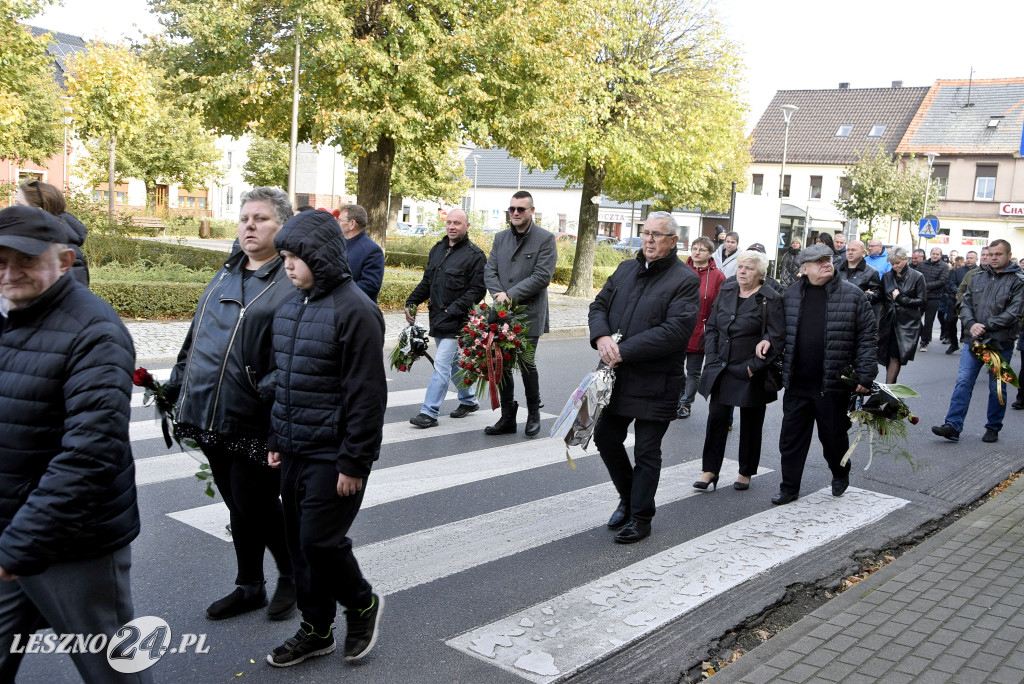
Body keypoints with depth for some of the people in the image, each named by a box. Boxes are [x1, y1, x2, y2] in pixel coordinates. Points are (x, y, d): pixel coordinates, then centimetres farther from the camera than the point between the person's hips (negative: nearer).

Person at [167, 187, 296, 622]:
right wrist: (177, 384, 18)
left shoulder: (294, 283, -10)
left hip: (255, 423, -7)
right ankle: (249, 587, 32)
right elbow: (196, 337, 22)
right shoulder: (226, 276, 15)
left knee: (255, 504, 1)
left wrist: (270, 390, -28)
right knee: (237, 505, 17)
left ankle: (292, 574, 26)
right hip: (212, 418, 7)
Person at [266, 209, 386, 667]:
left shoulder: (353, 310, -16)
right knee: (298, 541, 14)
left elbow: (367, 394, -18)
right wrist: (276, 440, 17)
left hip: (332, 455, -8)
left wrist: (354, 462, -18)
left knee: (319, 540, -4)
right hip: (295, 452, 8)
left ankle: (362, 604, 23)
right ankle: (316, 630, 30)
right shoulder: (289, 308, 10)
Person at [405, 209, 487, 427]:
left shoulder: (474, 255, -9)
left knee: (442, 364, -10)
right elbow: (427, 282, 21)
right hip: (437, 318, 8)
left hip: (456, 320, -8)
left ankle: (429, 412, -7)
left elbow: (478, 290, -13)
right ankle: (468, 400, 35)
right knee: (453, 362, 18)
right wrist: (411, 302, 10)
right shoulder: (437, 250, 14)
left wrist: (453, 310, -19)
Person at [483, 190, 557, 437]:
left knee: (527, 364, -3)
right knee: (502, 365, 5)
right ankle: (507, 418, 16)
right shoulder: (501, 238, 14)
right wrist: (499, 295, -10)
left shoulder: (545, 239, -3)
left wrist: (510, 294, -15)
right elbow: (489, 271, 9)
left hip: (529, 314, -5)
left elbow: (542, 276, -12)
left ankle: (533, 414, 18)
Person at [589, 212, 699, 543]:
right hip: (617, 375, 6)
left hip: (656, 382, -6)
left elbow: (675, 330, -21)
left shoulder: (685, 280, -11)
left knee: (646, 452, 5)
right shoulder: (626, 269, 10)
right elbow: (599, 305, 11)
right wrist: (601, 337, -12)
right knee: (606, 438, 15)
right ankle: (628, 497, 37)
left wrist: (624, 351, -23)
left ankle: (640, 517, 20)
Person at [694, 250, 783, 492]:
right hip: (721, 370, 4)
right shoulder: (726, 292, 8)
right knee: (716, 418, 3)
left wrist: (755, 367, -13)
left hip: (751, 374, -4)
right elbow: (712, 327, 12)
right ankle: (710, 470, 11)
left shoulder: (771, 299, -8)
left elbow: (778, 337, -11)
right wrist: (712, 359, 1)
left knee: (750, 423, 8)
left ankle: (746, 472, 22)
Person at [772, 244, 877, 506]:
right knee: (791, 438, 5)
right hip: (797, 385, 2)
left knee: (833, 436, 13)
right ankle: (789, 489, 17)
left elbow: (868, 336, -4)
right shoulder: (791, 296, 5)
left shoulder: (853, 295, -3)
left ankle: (840, 475, 39)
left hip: (833, 385, -2)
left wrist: (865, 376, -9)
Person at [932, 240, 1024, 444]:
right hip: (974, 340, 3)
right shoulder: (978, 278, 11)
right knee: (963, 382, -3)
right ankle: (953, 426, -3)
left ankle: (993, 428, 22)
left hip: (1001, 343, -3)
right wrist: (971, 324, -10)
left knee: (997, 387, 8)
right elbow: (966, 304, 9)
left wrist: (986, 326, -19)